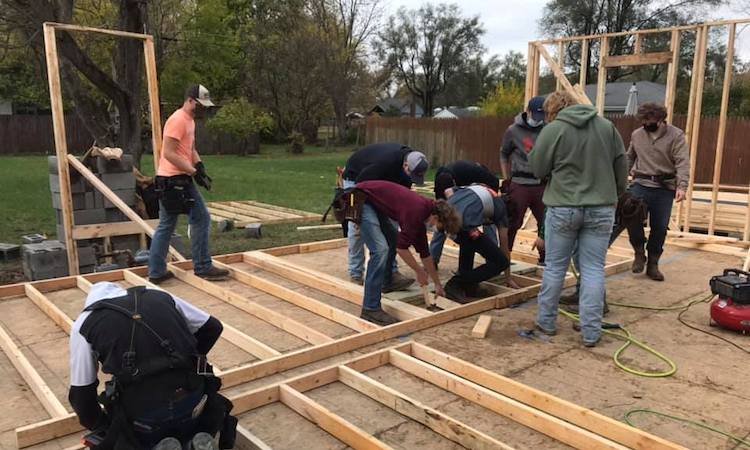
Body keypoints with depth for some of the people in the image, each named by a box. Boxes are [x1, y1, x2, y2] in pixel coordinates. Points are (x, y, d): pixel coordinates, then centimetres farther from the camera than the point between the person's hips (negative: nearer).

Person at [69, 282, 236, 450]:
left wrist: (102, 427, 27)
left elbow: (81, 394, 10)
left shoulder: (85, 323, 10)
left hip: (143, 416, -3)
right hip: (194, 403, 3)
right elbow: (213, 327, 20)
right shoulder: (160, 296, 16)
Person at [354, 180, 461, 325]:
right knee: (380, 249, -19)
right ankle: (370, 309, -15)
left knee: (393, 237, 23)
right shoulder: (416, 212, -20)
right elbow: (402, 248, -19)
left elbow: (424, 251, 18)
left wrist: (437, 284, 23)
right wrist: (419, 271, -3)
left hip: (372, 201, 11)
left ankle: (386, 281, 40)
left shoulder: (422, 210, 9)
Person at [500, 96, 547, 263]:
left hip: (542, 185, 3)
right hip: (520, 184, -2)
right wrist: (506, 179, 5)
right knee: (513, 223, 2)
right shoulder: (514, 130, -3)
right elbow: (504, 155, 8)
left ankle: (544, 256, 24)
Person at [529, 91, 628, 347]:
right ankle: (591, 332, 10)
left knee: (555, 267, 11)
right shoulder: (606, 126, 5)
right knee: (593, 270, 7)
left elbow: (537, 169, -2)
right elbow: (621, 166, 10)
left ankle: (546, 322, 23)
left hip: (563, 207, -3)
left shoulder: (553, 129, -7)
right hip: (601, 208, 3)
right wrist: (616, 193, 22)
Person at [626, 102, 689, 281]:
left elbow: (683, 163, -13)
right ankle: (639, 251, 8)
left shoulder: (676, 135, -4)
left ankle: (653, 264, 20)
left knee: (660, 227, 3)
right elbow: (629, 158, 20)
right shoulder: (637, 135, 7)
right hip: (641, 184, 2)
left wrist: (682, 186, -26)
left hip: (665, 188, -1)